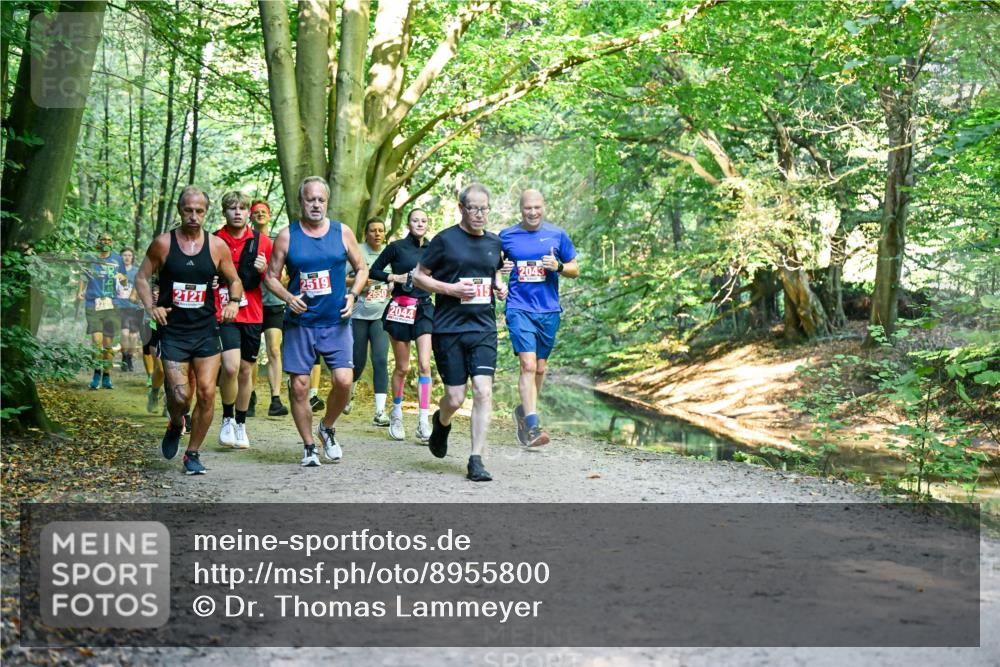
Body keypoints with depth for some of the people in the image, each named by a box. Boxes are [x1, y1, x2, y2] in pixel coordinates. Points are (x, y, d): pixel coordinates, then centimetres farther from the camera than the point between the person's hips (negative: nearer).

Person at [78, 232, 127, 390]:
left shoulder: (117, 259, 9)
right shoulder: (91, 259, 9)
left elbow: (125, 280, 16)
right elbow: (84, 278, 17)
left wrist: (123, 278, -8)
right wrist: (80, 291, -1)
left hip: (110, 306, 1)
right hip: (92, 305, -1)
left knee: (108, 343, 5)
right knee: (97, 340, -14)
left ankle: (106, 376, 16)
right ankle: (97, 373, -1)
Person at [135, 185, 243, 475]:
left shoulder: (217, 246, 1)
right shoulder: (163, 243, -2)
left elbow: (234, 281, 11)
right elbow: (142, 277, 6)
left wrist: (233, 301, -9)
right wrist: (151, 306, -10)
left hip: (206, 331, 2)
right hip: (173, 331, -1)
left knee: (207, 393, -4)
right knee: (180, 395, -8)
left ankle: (193, 454, 13)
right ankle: (175, 426, 28)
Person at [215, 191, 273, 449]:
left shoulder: (262, 242, 5)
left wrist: (264, 270, -10)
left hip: (252, 314, 2)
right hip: (223, 314, -2)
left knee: (246, 370, 9)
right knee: (231, 367, -18)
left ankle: (240, 424, 25)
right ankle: (227, 419, 4)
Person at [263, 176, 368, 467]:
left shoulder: (342, 232, 3)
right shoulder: (287, 236, 1)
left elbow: (362, 269, 13)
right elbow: (271, 276, 6)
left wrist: (352, 295, -4)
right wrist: (289, 298, -12)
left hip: (336, 322, 0)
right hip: (299, 323, 0)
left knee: (344, 380, -12)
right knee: (299, 386, 0)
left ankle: (327, 428, 16)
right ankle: (309, 446, 18)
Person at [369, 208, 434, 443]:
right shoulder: (397, 247, -1)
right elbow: (373, 271, 4)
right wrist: (395, 277, -9)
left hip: (425, 308, 2)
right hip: (400, 308, -2)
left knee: (424, 365, -10)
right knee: (402, 367, 5)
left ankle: (423, 423, -11)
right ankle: (396, 413, 27)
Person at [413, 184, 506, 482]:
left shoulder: (494, 242, 12)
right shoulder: (445, 240, -2)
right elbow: (418, 276, 1)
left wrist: (500, 286, 8)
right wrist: (450, 289, -13)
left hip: (483, 328, 3)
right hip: (449, 328, -3)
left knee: (483, 391, -11)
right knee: (455, 398, -1)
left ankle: (476, 460, -5)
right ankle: (441, 422, 36)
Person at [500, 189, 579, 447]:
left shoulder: (557, 235, 4)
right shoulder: (506, 236, 3)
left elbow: (575, 269, 10)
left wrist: (558, 266, -11)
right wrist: (500, 268, -8)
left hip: (549, 311, 3)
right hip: (519, 309, -2)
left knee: (540, 368, 12)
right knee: (528, 364, -16)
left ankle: (524, 410, 35)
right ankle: (532, 427, -18)